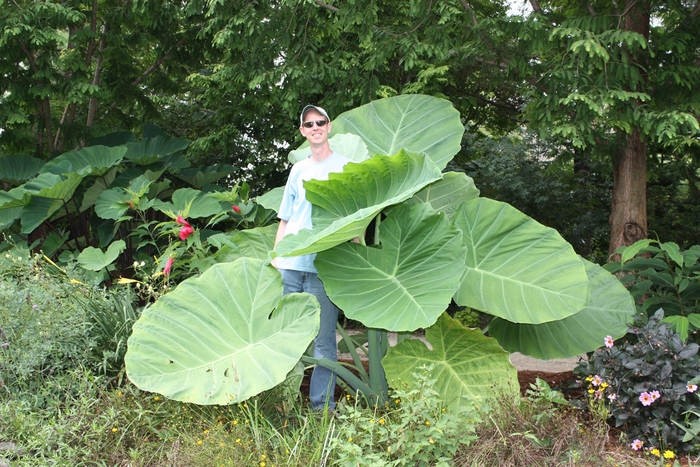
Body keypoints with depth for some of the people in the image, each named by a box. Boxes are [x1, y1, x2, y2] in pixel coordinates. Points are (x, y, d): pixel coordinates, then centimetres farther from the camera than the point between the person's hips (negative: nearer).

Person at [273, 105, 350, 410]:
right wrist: (276, 254, 11)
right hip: (290, 263, 4)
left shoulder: (344, 166, 5)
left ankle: (322, 405, -2)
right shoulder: (298, 169, 18)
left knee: (323, 338, -5)